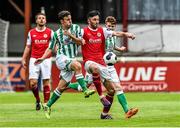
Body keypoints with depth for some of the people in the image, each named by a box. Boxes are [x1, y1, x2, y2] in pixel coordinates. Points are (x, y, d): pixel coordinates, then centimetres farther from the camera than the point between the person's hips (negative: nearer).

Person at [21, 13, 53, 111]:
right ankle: (37, 100, 16)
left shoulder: (50, 32, 3)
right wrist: (24, 59, 5)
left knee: (46, 83, -3)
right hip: (34, 59, 1)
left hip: (46, 59, -1)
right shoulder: (31, 33, 7)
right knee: (33, 83, -7)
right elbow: (28, 47, 12)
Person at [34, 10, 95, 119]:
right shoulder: (57, 33, 5)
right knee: (77, 65, -34)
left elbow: (80, 42, -2)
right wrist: (43, 58, 1)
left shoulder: (76, 28, 6)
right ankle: (85, 90, -39)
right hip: (62, 58, -3)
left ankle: (48, 106, 17)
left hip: (72, 60, 3)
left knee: (62, 87, 3)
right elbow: (51, 48, 14)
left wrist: (71, 35, -17)